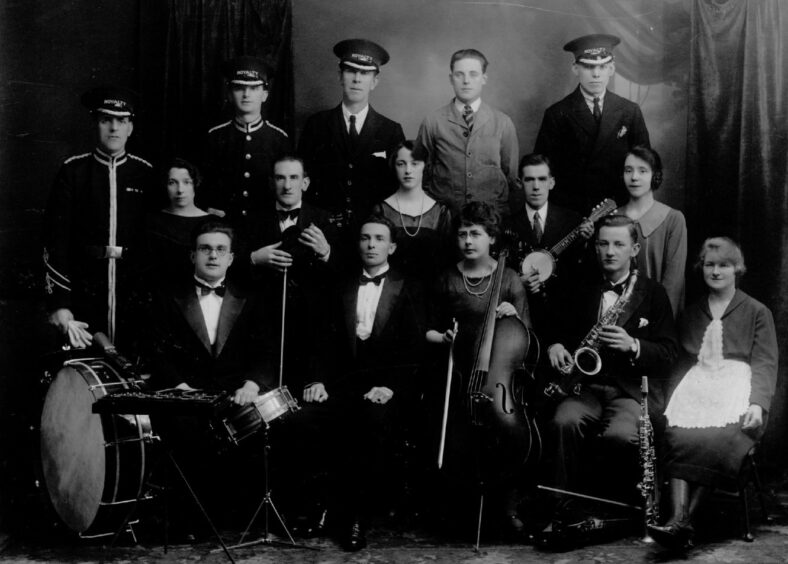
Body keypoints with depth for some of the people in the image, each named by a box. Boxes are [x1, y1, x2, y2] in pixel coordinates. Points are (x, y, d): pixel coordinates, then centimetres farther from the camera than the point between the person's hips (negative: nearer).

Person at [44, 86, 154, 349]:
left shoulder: (145, 174, 5)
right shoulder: (73, 171, 1)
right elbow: (55, 241, -4)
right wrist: (58, 304, -11)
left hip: (134, 290, 1)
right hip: (83, 294, -1)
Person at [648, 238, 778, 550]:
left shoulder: (757, 312, 15)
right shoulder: (690, 314, 26)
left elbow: (765, 364, 5)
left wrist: (758, 403, -14)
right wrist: (670, 398, 0)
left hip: (736, 388, -2)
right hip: (695, 389, 3)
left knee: (713, 439, -34)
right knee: (678, 434, -31)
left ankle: (686, 520, -34)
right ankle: (678, 518, -40)